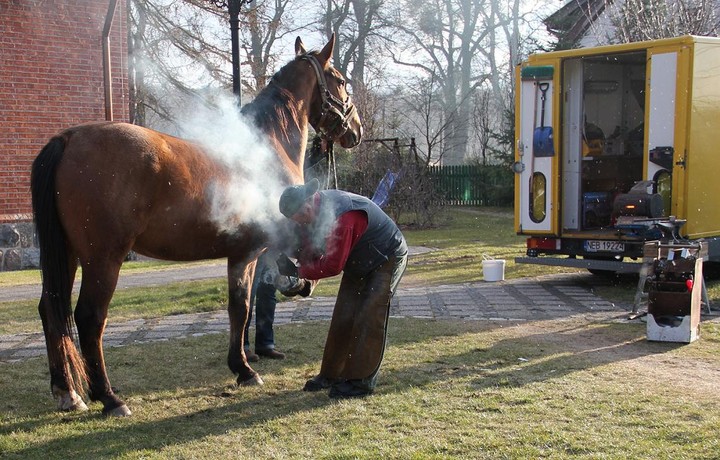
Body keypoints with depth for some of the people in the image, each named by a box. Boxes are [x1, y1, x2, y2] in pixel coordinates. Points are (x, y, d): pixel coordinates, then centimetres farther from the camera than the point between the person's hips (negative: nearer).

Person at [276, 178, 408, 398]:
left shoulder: (341, 218, -38)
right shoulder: (316, 210, -9)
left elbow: (333, 265, -35)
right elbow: (310, 247, -2)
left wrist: (298, 271, -28)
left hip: (388, 260, -9)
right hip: (359, 264, 9)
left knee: (368, 318, -12)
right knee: (343, 316, 7)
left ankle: (361, 381, -5)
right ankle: (332, 374, 16)